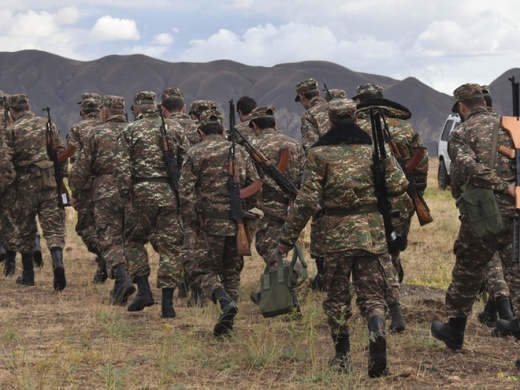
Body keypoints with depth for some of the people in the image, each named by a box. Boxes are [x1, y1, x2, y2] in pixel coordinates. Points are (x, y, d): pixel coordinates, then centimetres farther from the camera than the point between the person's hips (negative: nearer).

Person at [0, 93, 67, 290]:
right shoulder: (48, 124, 7)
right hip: (50, 183, 1)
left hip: (25, 185, -1)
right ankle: (58, 261, -25)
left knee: (25, 229, 12)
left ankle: (28, 275, 19)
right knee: (53, 226, 0)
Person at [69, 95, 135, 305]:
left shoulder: (95, 133, 2)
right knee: (127, 239, 15)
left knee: (110, 241, -5)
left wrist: (75, 193, 12)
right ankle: (120, 287, 18)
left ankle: (122, 277, -28)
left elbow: (81, 167, 0)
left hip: (106, 193, -4)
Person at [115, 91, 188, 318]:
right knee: (170, 247, 4)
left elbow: (123, 168, -6)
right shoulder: (175, 129, 9)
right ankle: (167, 303, 1)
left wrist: (126, 196, -3)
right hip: (170, 194, 2)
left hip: (141, 192, -1)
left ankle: (144, 290, 2)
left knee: (134, 241, 15)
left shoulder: (130, 131, 2)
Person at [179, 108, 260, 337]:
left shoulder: (195, 153, -2)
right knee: (232, 271, 15)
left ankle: (225, 301, -20)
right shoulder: (240, 151, 11)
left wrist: (191, 223, -1)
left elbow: (185, 191, -9)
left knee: (204, 269, 6)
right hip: (238, 223, 4)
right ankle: (227, 323, 14)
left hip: (211, 223, -4)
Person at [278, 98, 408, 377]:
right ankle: (378, 338, -21)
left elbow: (307, 200, -8)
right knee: (371, 292, 6)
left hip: (336, 232, -1)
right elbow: (398, 186, 4)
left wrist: (287, 236, -2)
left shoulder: (319, 152, -4)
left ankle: (342, 355, 16)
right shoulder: (374, 147, 3)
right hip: (371, 230, 1)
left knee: (337, 295, 13)